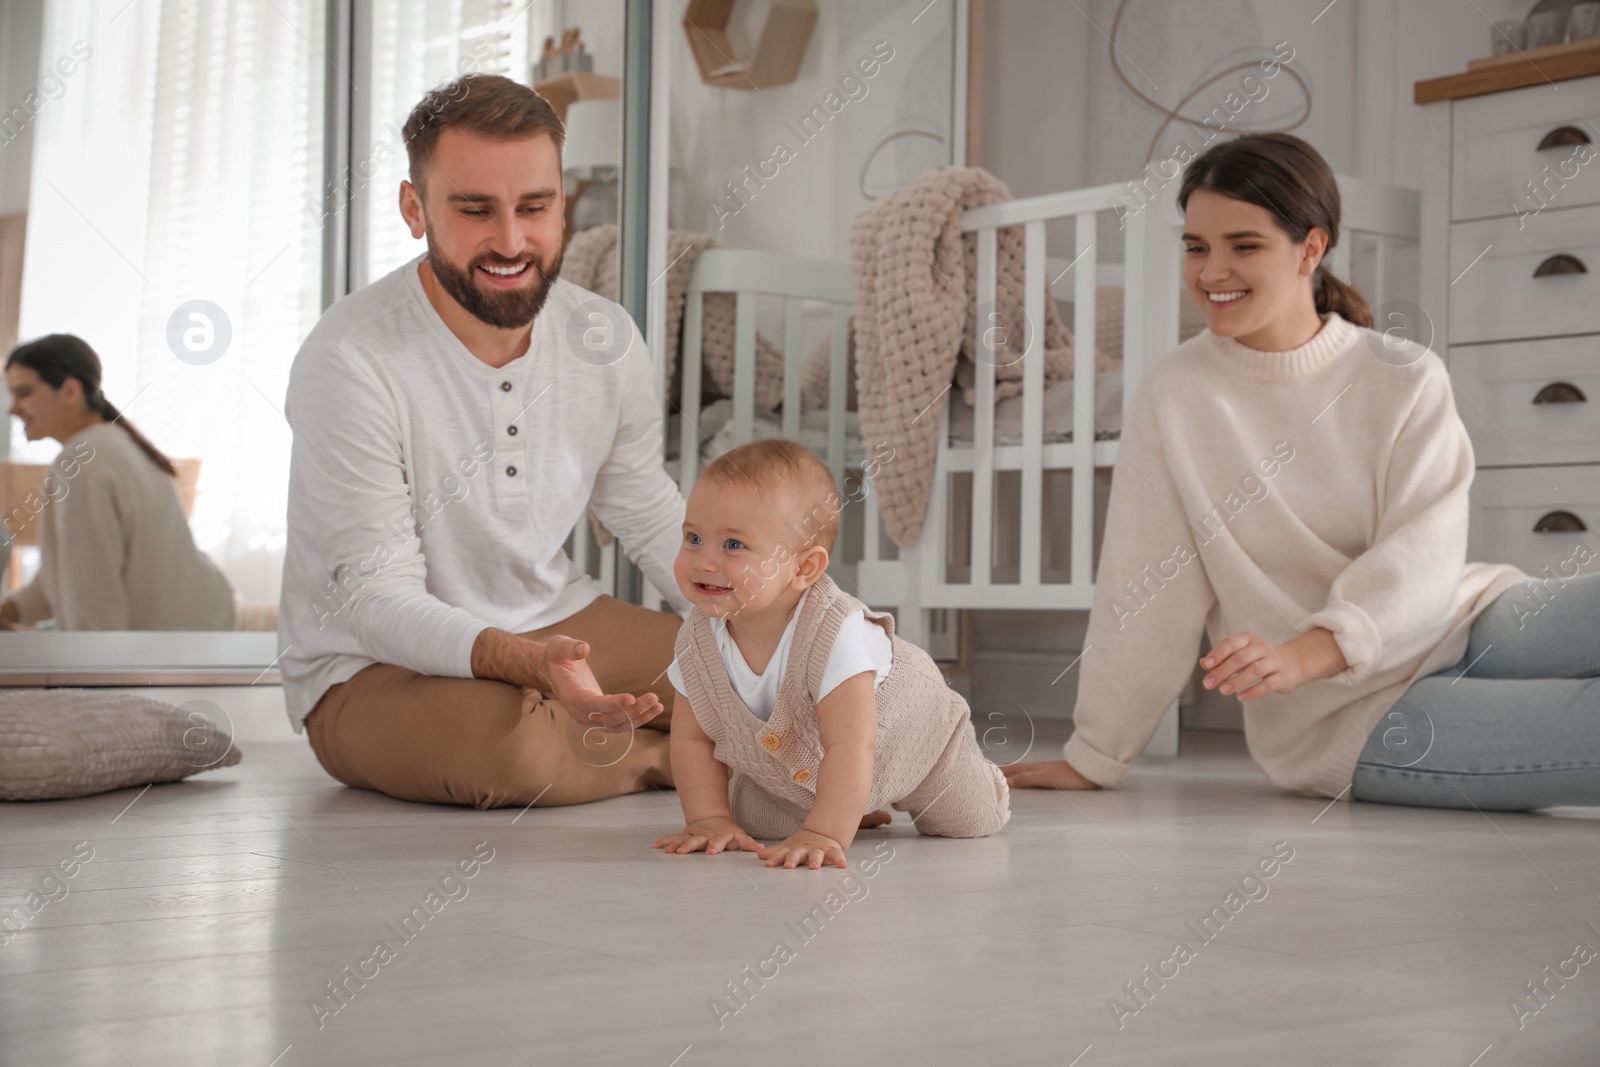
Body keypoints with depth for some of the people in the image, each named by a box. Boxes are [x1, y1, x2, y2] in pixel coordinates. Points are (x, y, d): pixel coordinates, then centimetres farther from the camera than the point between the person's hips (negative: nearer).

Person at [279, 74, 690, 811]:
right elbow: (379, 600, -25)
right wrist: (527, 661, -43)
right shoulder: (348, 362, -23)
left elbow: (651, 516, 10)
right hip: (372, 670, -5)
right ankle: (659, 756, -6)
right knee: (503, 738, -36)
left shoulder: (605, 340, -5)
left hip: (555, 621, 5)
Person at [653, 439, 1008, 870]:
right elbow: (692, 738, -16)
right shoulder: (697, 640, -28)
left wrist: (824, 834, -55)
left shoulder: (836, 634, -46)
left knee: (973, 820, 4)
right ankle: (852, 809, 27)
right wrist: (711, 818, -27)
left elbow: (850, 747, -49)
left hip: (909, 735, -4)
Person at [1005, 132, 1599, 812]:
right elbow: (1145, 594, -1)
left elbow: (1420, 558, -12)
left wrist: (1304, 654, -29)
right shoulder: (1174, 395, -2)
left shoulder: (1406, 380, 0)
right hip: (1350, 717, -3)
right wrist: (1093, 759, 0)